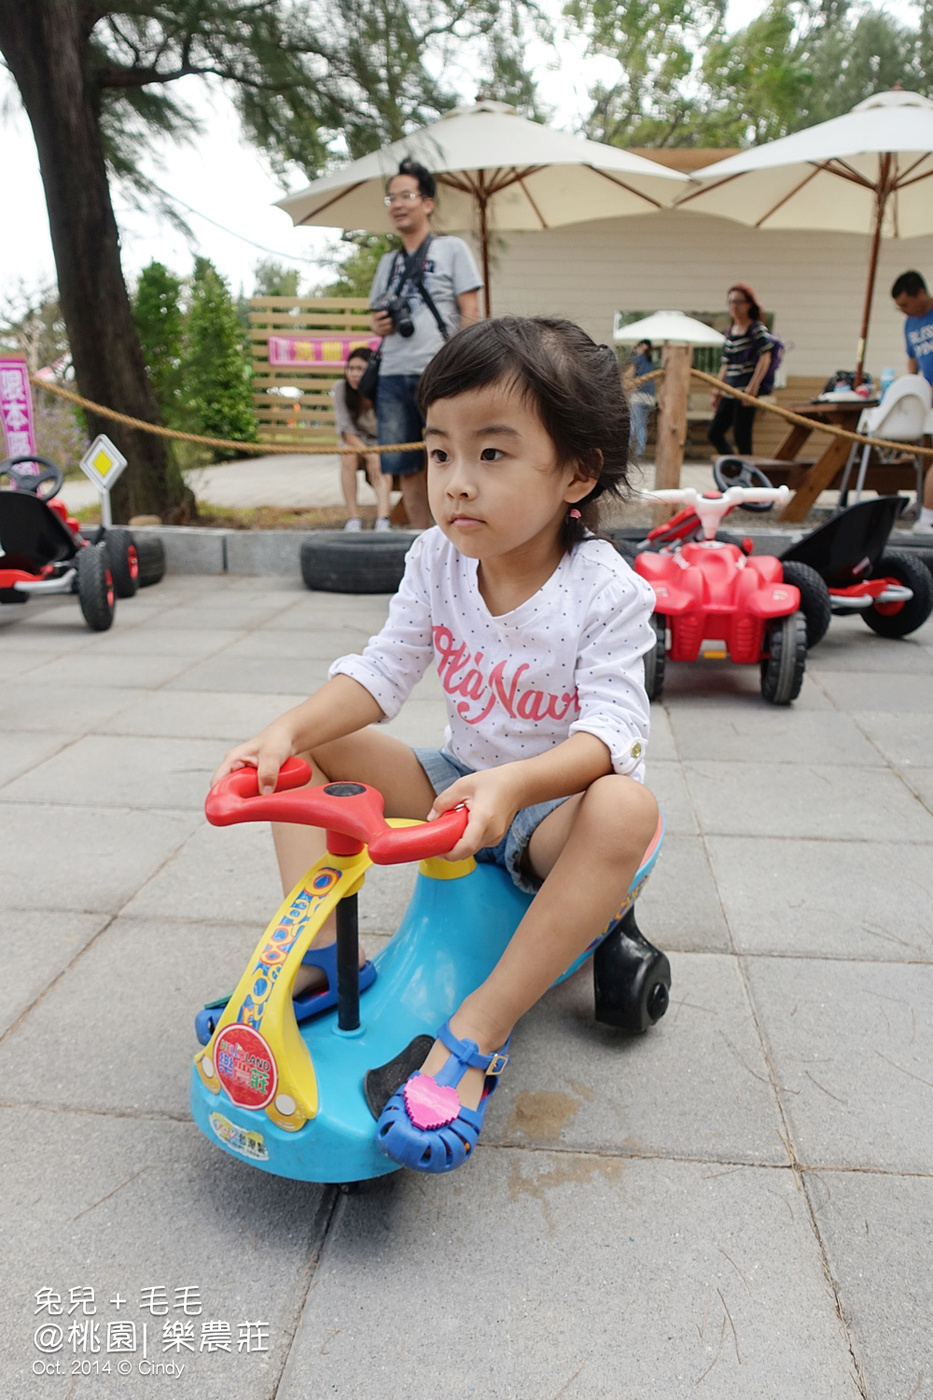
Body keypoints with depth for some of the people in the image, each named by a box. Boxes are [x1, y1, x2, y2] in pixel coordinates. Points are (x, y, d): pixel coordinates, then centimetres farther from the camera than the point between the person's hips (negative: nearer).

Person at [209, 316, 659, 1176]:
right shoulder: (437, 561, -6)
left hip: (556, 804, -4)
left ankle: (479, 1030, -34)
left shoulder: (606, 592, -19)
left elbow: (613, 727, -26)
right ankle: (315, 953, -10)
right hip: (459, 783, 5)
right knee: (303, 752, -7)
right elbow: (383, 670, -7)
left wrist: (512, 784, -45)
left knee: (626, 808, -39)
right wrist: (288, 730, -25)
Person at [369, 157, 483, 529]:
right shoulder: (388, 262, 22)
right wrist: (379, 324, 4)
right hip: (392, 375, 5)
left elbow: (470, 312, 0)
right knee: (406, 468, 4)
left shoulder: (452, 249, 8)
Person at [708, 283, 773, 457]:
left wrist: (753, 386, -22)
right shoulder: (730, 331, 16)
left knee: (741, 436, -9)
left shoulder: (757, 328, -4)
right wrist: (718, 390, 17)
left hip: (746, 392, -8)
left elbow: (765, 358, -13)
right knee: (714, 433, 6)